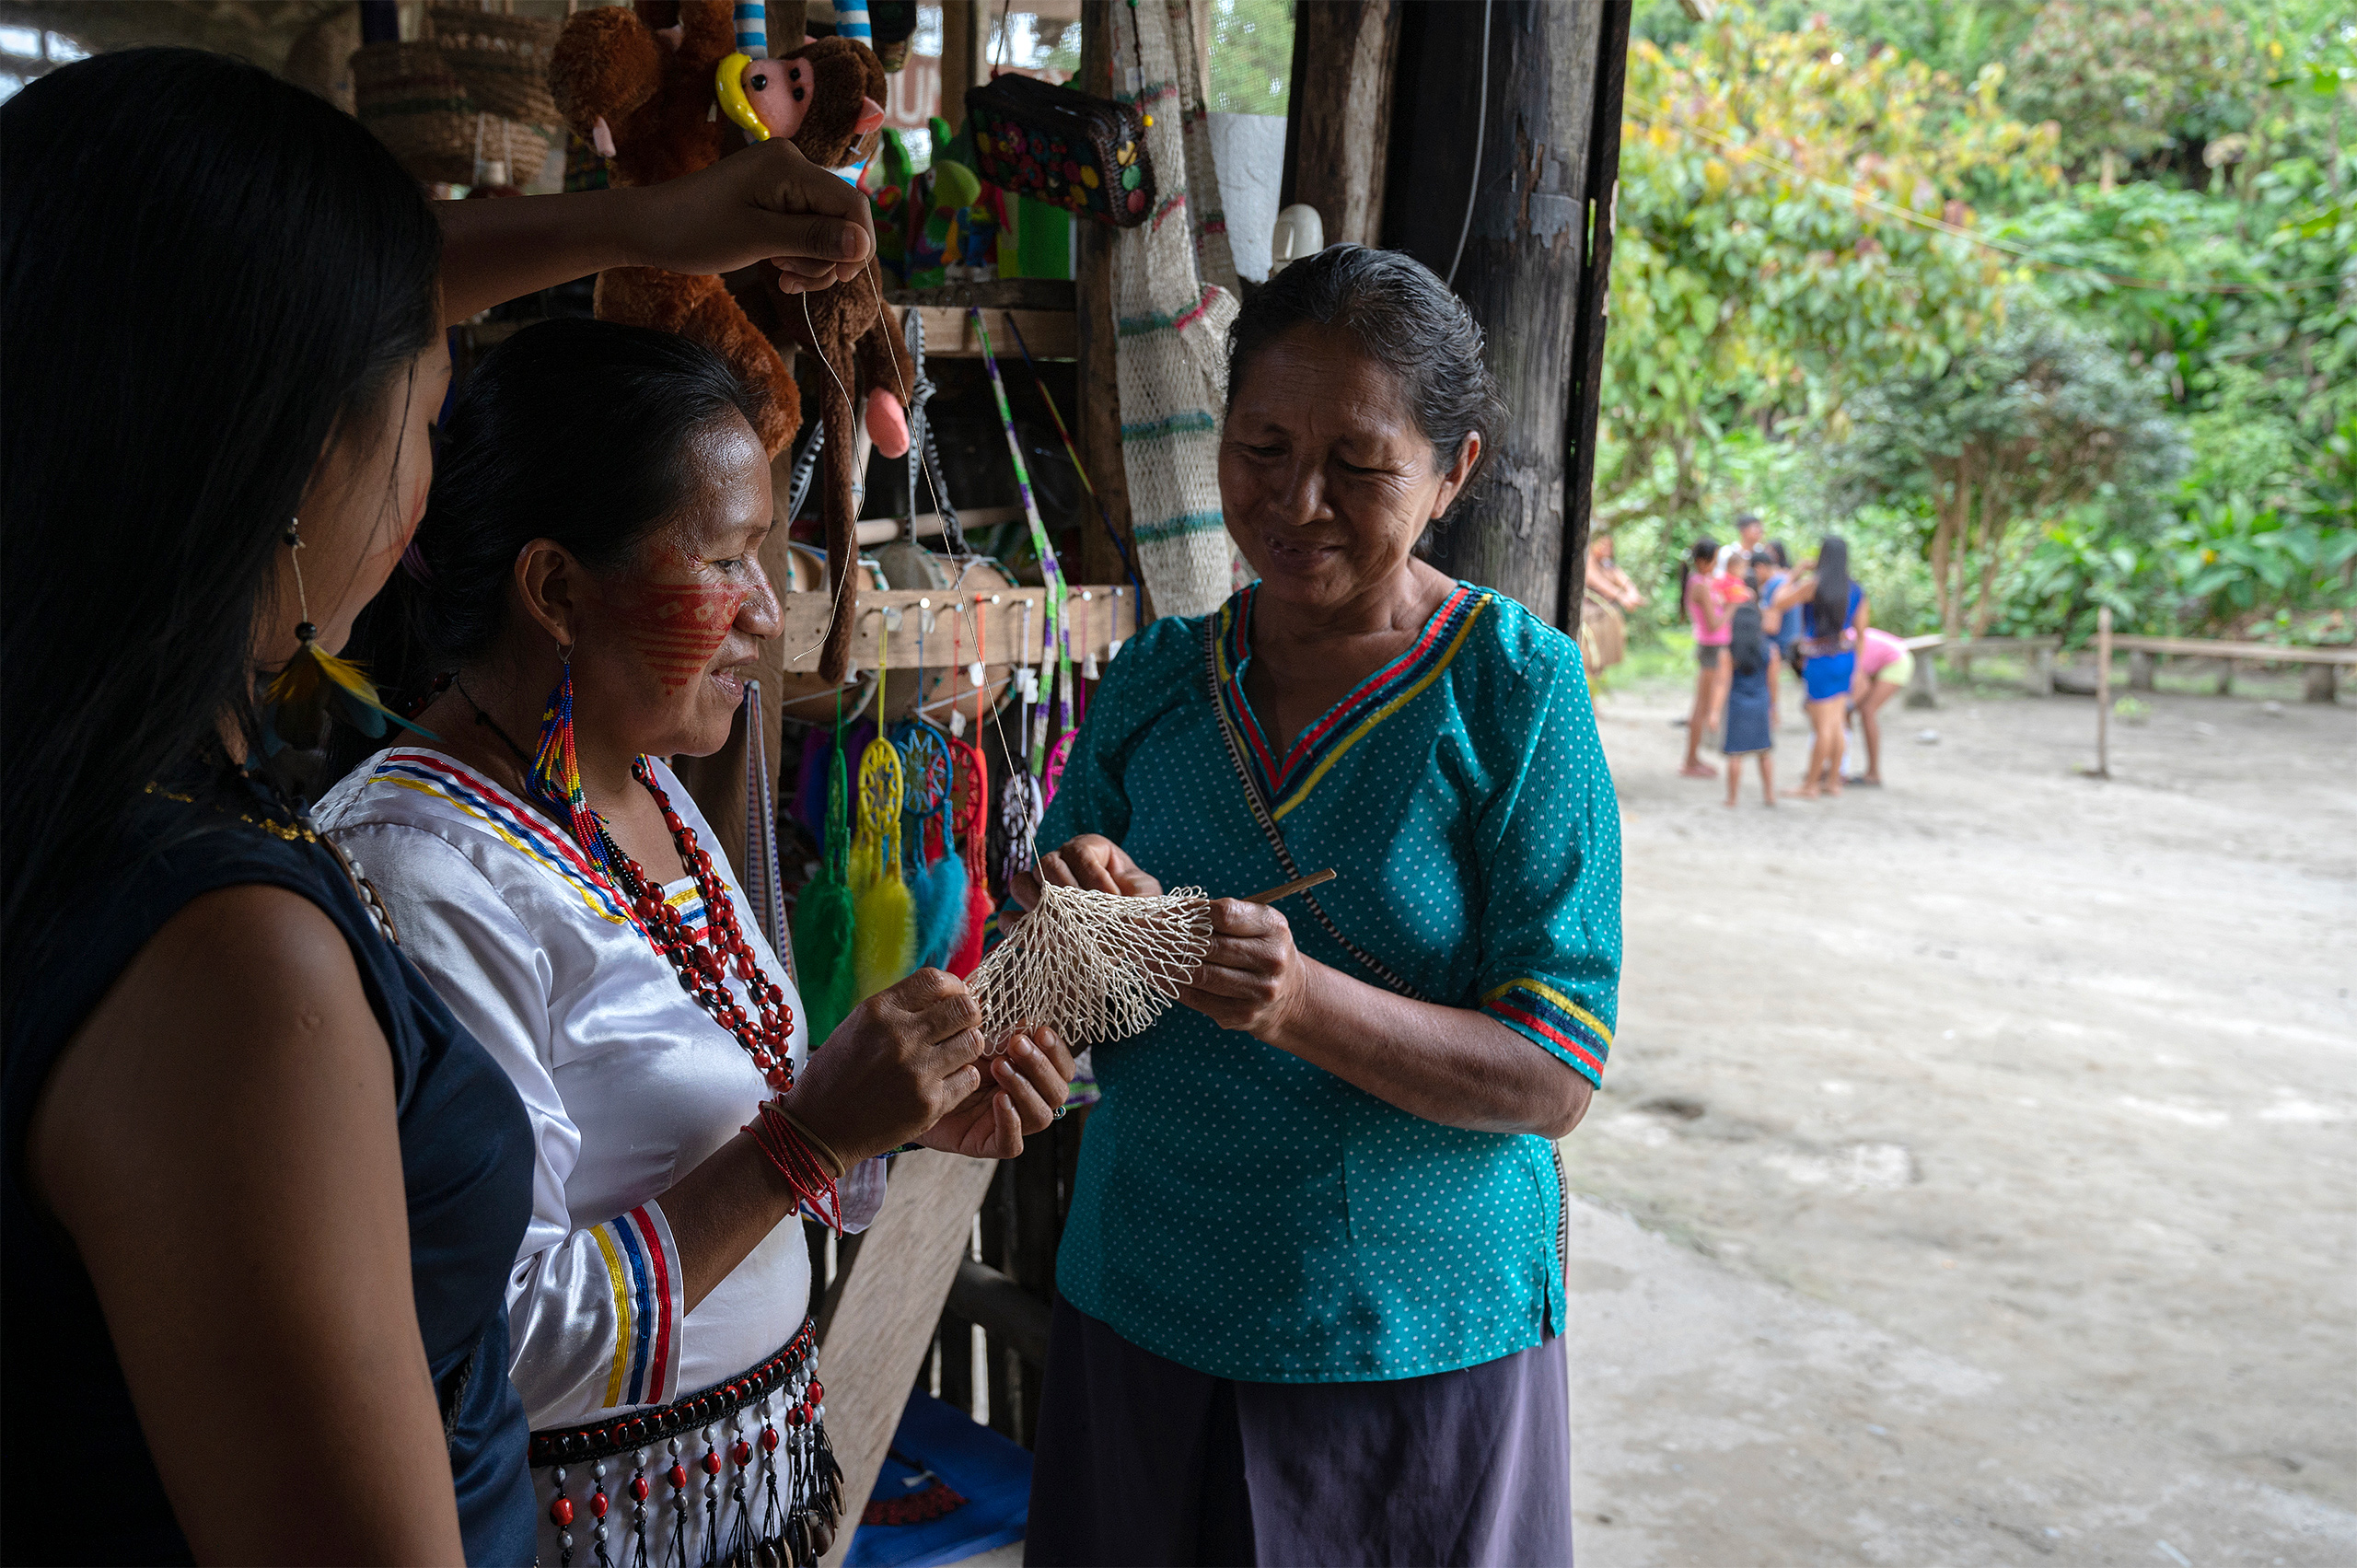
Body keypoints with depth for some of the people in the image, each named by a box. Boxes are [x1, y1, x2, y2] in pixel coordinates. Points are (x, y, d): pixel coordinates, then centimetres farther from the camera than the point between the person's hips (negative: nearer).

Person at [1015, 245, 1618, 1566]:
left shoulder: (1517, 689, -11)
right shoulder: (1157, 680, 0)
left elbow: (1557, 1077, -14)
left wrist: (1304, 1001, -30)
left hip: (1421, 1347, -3)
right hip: (1141, 1315, 4)